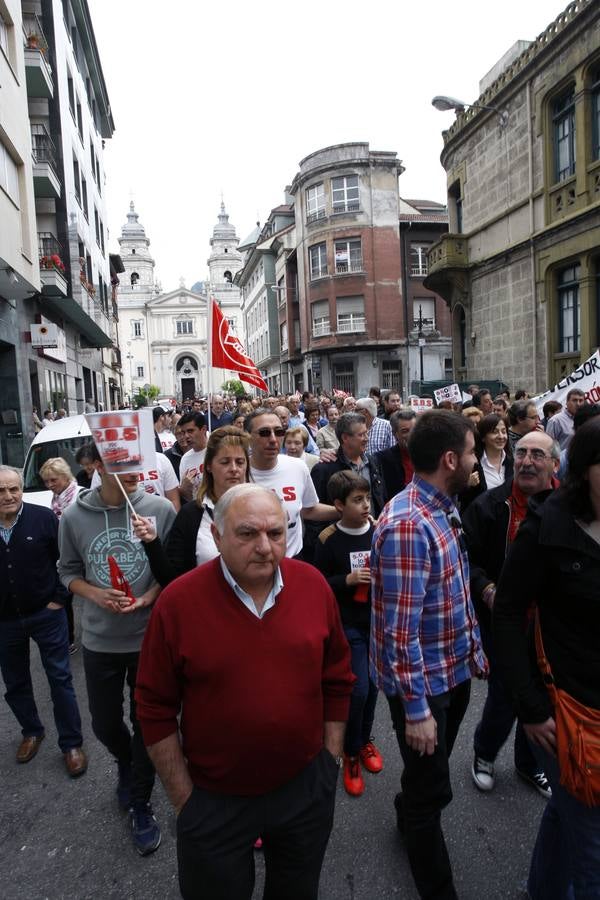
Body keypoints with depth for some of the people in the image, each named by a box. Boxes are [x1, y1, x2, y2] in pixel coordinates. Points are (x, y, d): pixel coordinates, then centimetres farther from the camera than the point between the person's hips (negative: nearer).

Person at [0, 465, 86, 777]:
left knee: (60, 679, 5)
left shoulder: (43, 517, -12)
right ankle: (32, 731, 41)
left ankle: (71, 744, 19)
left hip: (46, 614, -3)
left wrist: (59, 598, -8)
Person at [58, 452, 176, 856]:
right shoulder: (74, 516, -8)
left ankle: (140, 803, 37)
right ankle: (127, 766, 53)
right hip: (100, 640, 2)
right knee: (105, 724, 19)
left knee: (147, 724, 12)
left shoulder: (161, 509, -14)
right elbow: (68, 571, 4)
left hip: (149, 636, -2)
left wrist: (150, 597, -19)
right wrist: (95, 594, -14)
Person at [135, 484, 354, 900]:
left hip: (307, 788, 3)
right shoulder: (178, 602, -19)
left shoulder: (314, 584, -10)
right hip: (214, 801, -2)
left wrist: (331, 759, 3)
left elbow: (337, 680, 1)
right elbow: (156, 708, -10)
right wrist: (185, 799, -6)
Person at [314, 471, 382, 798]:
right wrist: (348, 580, -18)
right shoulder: (328, 539, -12)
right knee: (358, 688, -3)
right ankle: (351, 753, 22)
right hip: (349, 626, -3)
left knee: (373, 684, 15)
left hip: (380, 620, 3)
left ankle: (365, 738, 40)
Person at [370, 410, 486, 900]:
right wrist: (416, 709, -22)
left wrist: (475, 651, 14)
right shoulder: (407, 525, -30)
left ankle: (409, 816, 58)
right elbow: (400, 631, -28)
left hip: (454, 671, 9)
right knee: (432, 788, 12)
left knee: (431, 773, 30)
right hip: (423, 682, -9)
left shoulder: (442, 511, 1)